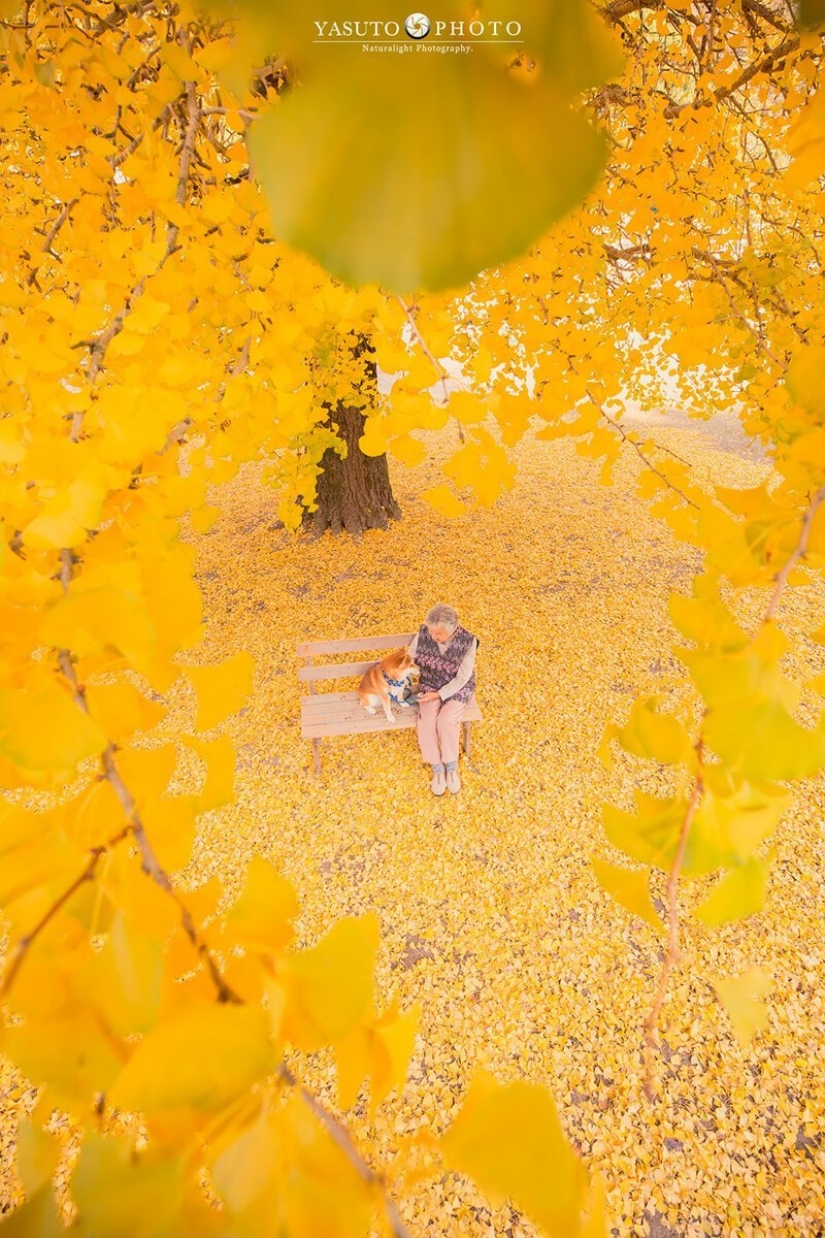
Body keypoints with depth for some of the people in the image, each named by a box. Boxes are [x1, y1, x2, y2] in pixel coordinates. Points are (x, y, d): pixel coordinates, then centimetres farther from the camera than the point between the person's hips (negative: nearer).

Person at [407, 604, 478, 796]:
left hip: (457, 688, -2)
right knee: (426, 721, -22)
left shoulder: (467, 642, -25)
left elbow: (462, 678, -18)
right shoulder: (424, 632, -17)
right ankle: (438, 769, -3)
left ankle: (452, 768, -2)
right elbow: (409, 656, -1)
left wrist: (439, 695, -21)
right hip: (430, 684, 3)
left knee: (446, 721, -26)